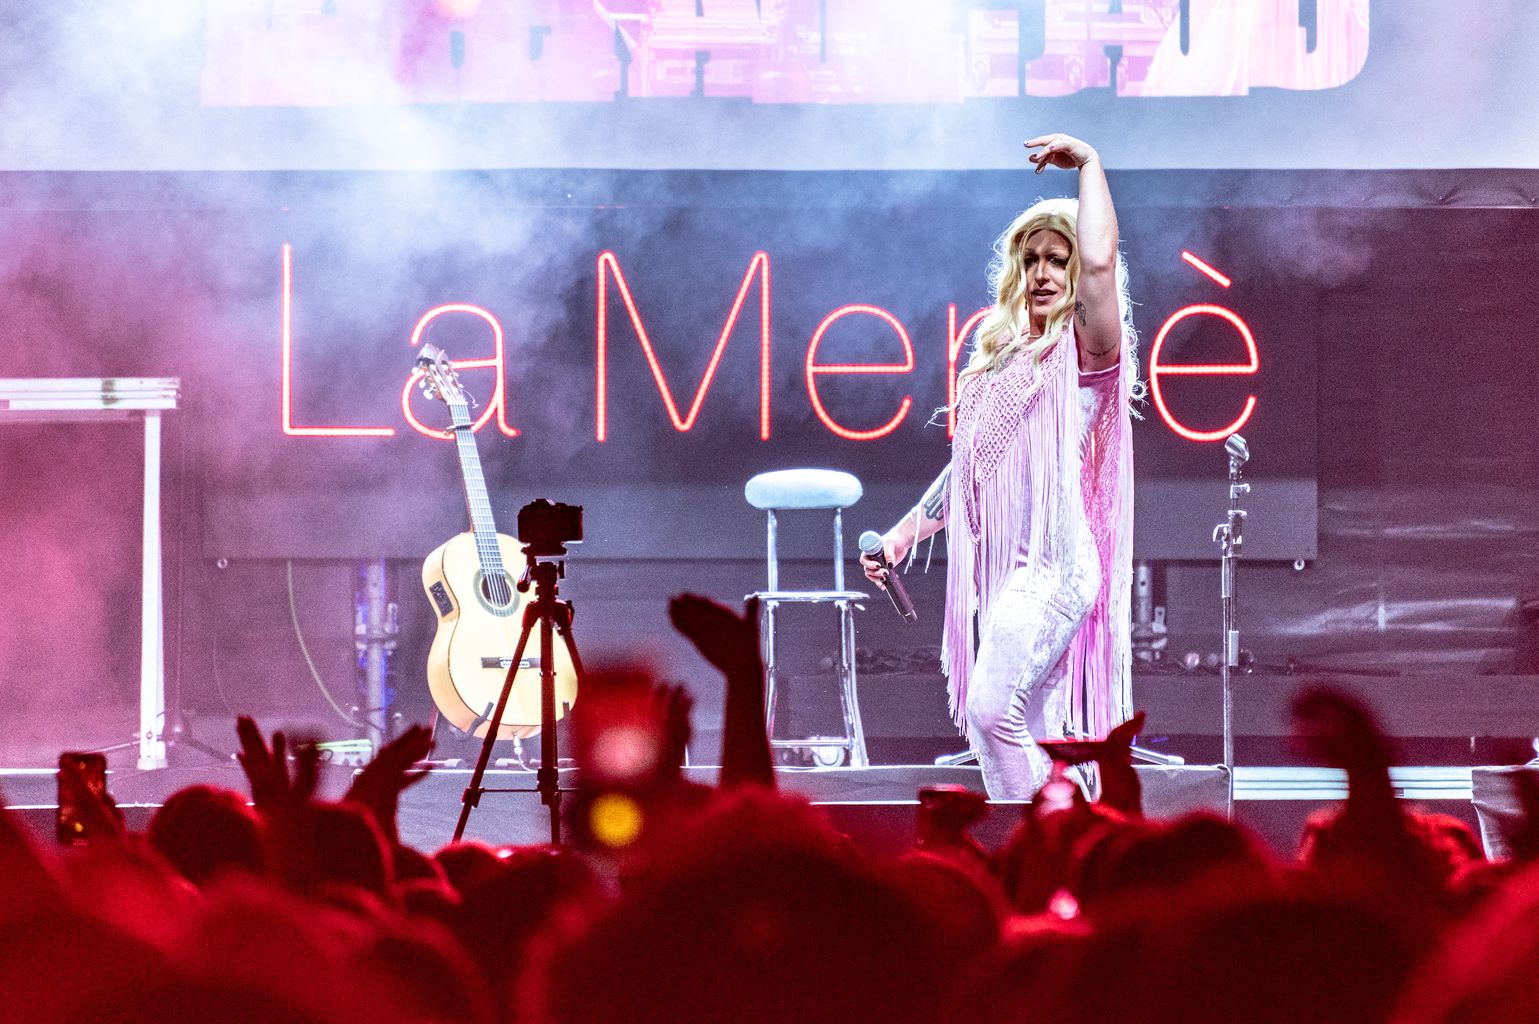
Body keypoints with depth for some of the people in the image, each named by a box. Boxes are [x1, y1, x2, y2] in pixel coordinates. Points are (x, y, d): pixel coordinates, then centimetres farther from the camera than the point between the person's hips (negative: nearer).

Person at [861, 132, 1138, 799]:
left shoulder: (1088, 350, -2)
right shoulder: (1001, 355, 20)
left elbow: (1100, 263, -22)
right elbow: (970, 463, 28)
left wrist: (1089, 164, -13)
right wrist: (907, 531, 26)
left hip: (1054, 562, -8)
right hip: (1001, 568, 8)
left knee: (992, 711, -22)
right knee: (1021, 737, 5)